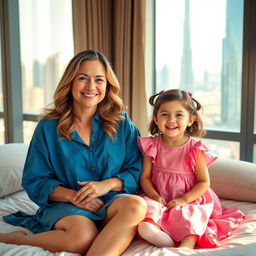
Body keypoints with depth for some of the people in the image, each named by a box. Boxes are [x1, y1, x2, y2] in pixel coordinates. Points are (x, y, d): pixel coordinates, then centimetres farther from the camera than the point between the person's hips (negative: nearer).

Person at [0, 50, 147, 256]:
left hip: (110, 201, 1)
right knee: (83, 237, -34)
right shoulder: (48, 127, 3)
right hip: (63, 204, -1)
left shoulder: (122, 124, 6)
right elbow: (34, 181, 2)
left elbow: (137, 171, 4)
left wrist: (108, 184, -16)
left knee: (136, 205, -32)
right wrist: (72, 195, -14)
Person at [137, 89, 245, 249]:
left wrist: (184, 199, -17)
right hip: (160, 200, 2)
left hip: (189, 201, -2)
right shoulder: (152, 146, 2)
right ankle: (153, 227, -52)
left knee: (188, 216, -31)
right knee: (148, 207, -28)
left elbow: (204, 182, -3)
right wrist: (155, 196, -16)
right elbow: (145, 177, 2)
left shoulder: (195, 149, -5)